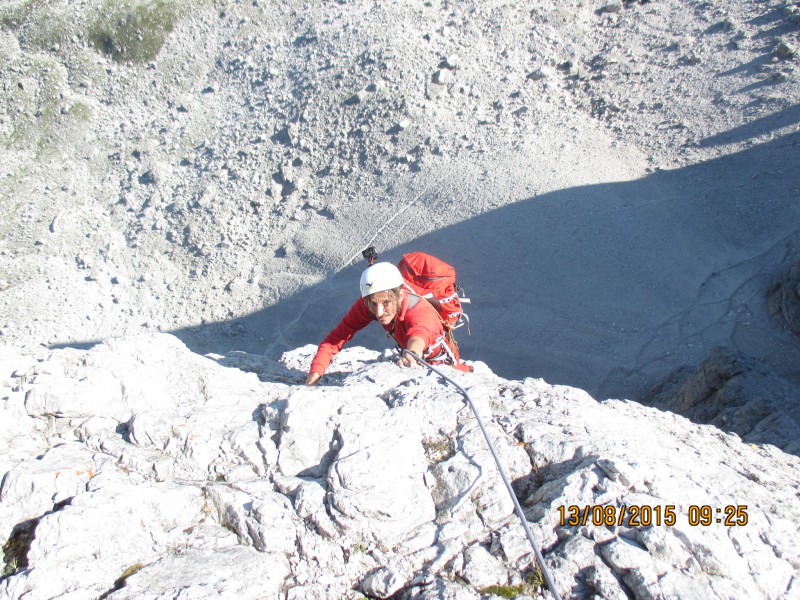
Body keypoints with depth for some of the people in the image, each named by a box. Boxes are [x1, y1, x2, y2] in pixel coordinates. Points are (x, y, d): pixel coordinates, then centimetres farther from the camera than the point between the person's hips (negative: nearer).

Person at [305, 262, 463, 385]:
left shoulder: (421, 312, -41)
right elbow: (336, 337, -25)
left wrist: (412, 353, -88)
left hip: (441, 364, -5)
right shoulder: (366, 304, -25)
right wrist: (315, 373, -41)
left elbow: (419, 334, -64)